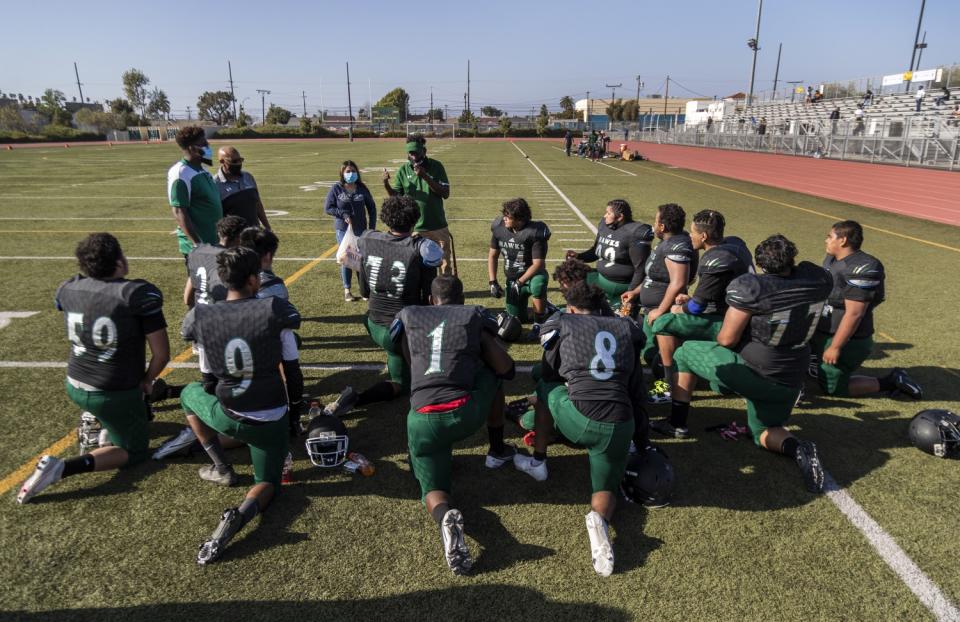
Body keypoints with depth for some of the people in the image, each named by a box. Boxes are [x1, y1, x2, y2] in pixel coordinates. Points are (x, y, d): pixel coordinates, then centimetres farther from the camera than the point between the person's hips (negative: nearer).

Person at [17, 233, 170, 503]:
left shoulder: (67, 289, -6)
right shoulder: (141, 293, -23)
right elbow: (161, 354, -18)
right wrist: (147, 380, 0)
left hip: (75, 386, 7)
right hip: (114, 394, -7)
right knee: (135, 452, 14)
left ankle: (94, 421, 26)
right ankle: (61, 468, -5)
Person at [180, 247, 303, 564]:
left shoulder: (200, 316, -9)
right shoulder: (275, 310, -15)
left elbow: (187, 333, 19)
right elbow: (291, 368, -5)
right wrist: (297, 402, 13)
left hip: (228, 417, 1)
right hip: (271, 421, -1)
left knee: (190, 393, 33)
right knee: (266, 482, 22)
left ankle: (221, 468, 27)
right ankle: (241, 514, -14)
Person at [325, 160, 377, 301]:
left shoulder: (362, 188, 1)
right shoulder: (336, 189, -4)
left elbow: (371, 207, 9)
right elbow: (327, 207, -2)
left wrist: (372, 227, 4)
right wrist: (343, 214, -14)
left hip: (361, 229, 2)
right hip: (343, 229, -2)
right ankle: (347, 290, 10)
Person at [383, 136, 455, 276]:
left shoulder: (436, 166, -5)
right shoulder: (403, 170, -2)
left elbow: (445, 194, -12)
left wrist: (426, 177, -22)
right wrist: (386, 184, -18)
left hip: (438, 227, 0)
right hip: (415, 229, 0)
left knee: (447, 265, 10)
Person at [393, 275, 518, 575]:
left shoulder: (407, 316, 16)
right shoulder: (475, 315, 12)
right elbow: (507, 369, 13)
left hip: (423, 420, 1)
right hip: (466, 413, 0)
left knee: (432, 489, 16)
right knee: (495, 374, 29)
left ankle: (446, 517, -21)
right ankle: (497, 451, 35)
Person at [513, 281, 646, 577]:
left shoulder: (563, 324, 11)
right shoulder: (626, 328, 18)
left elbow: (549, 376, 23)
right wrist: (642, 440, 30)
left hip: (579, 419, -2)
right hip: (621, 426, 3)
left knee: (544, 387, 28)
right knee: (606, 488, 23)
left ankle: (538, 462, 32)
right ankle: (600, 519, -12)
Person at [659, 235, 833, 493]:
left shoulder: (749, 287, -23)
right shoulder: (817, 280, -8)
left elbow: (726, 339, -16)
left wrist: (720, 336, 4)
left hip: (747, 371, -5)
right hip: (789, 382, 6)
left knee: (684, 353, 18)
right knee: (764, 431, 29)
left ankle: (677, 423, 23)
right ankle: (797, 447, -4)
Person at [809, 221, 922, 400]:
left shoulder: (861, 269, -24)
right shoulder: (831, 259, 4)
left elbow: (854, 314, -26)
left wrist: (835, 347, -23)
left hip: (847, 340, -9)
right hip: (821, 334, 9)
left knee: (833, 388, 4)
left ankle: (891, 382, 12)